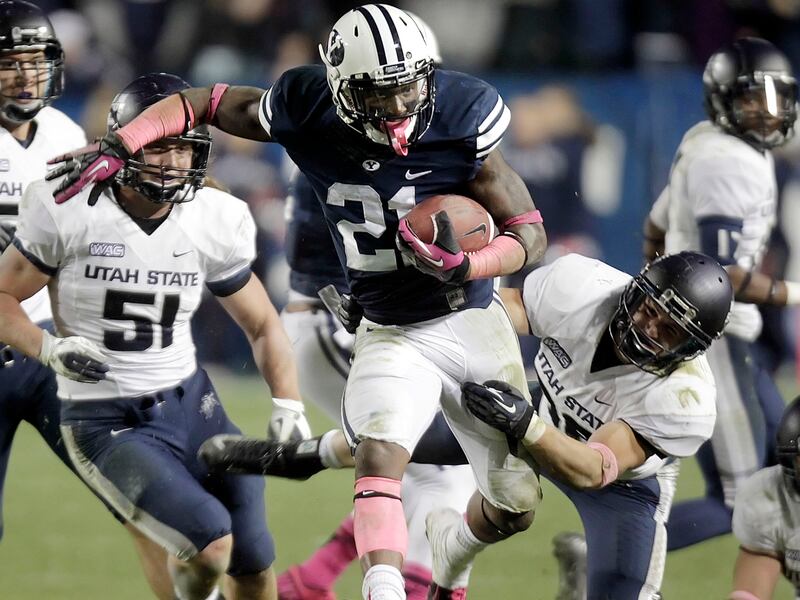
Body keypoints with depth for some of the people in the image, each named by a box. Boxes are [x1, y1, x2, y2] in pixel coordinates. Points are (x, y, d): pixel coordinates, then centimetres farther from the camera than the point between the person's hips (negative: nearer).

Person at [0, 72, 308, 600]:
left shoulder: (213, 223, -3)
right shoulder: (69, 212, -13)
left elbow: (262, 325, 9)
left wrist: (289, 408, -4)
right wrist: (50, 348, -22)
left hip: (191, 404, 5)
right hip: (106, 424, -5)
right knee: (211, 542, -21)